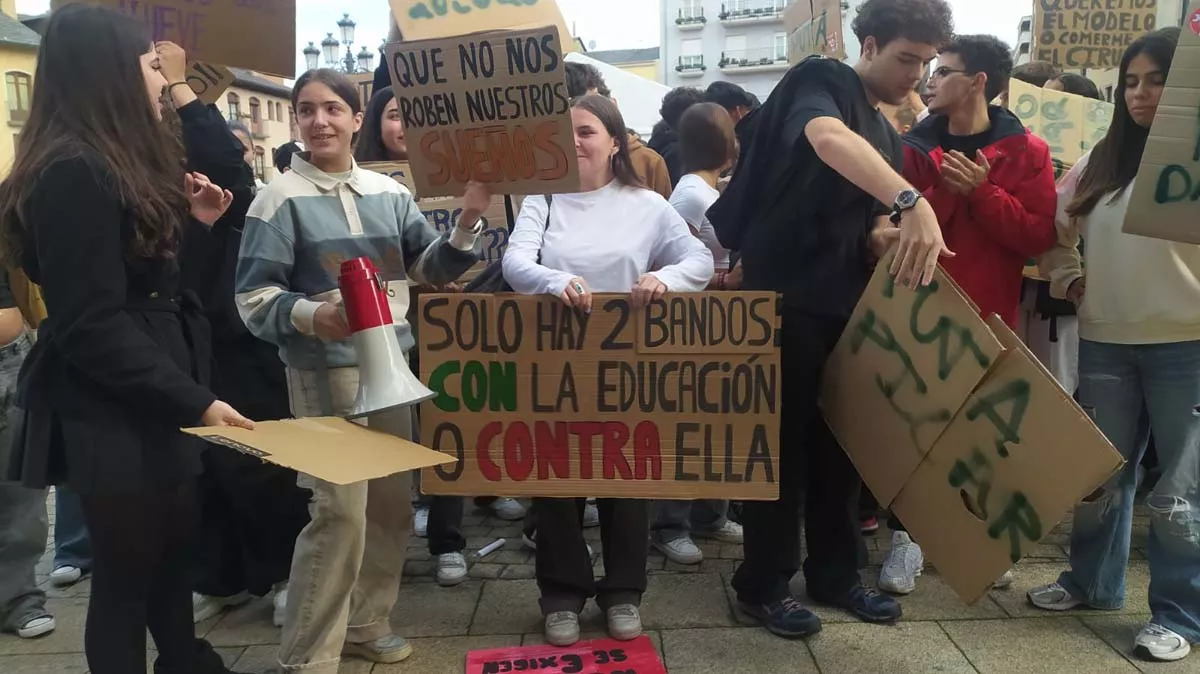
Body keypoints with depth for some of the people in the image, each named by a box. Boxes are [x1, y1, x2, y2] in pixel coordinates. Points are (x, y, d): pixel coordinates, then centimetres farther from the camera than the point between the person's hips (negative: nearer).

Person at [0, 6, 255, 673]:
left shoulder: (122, 165, 11)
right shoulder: (73, 174, -19)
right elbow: (91, 328, -23)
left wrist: (195, 224, 7)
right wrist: (193, 401, -24)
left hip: (153, 408, 9)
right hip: (114, 418, -9)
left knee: (173, 556, 22)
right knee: (127, 573, 7)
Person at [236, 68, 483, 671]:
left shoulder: (388, 191, 10)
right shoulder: (280, 199, -4)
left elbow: (428, 268, 13)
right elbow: (253, 298, -9)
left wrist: (466, 225, -3)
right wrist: (310, 315, -28)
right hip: (325, 370, -6)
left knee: (392, 501, 12)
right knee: (340, 510, -10)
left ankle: (365, 622, 30)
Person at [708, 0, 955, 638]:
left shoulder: (888, 138, 17)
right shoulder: (822, 81, -7)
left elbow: (868, 234, 16)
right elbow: (828, 139, -32)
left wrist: (883, 237, -8)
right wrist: (913, 200, -45)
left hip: (845, 306, 8)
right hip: (784, 299, -8)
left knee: (840, 443, 14)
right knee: (781, 443, 1)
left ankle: (834, 574, 29)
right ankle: (762, 585, 15)